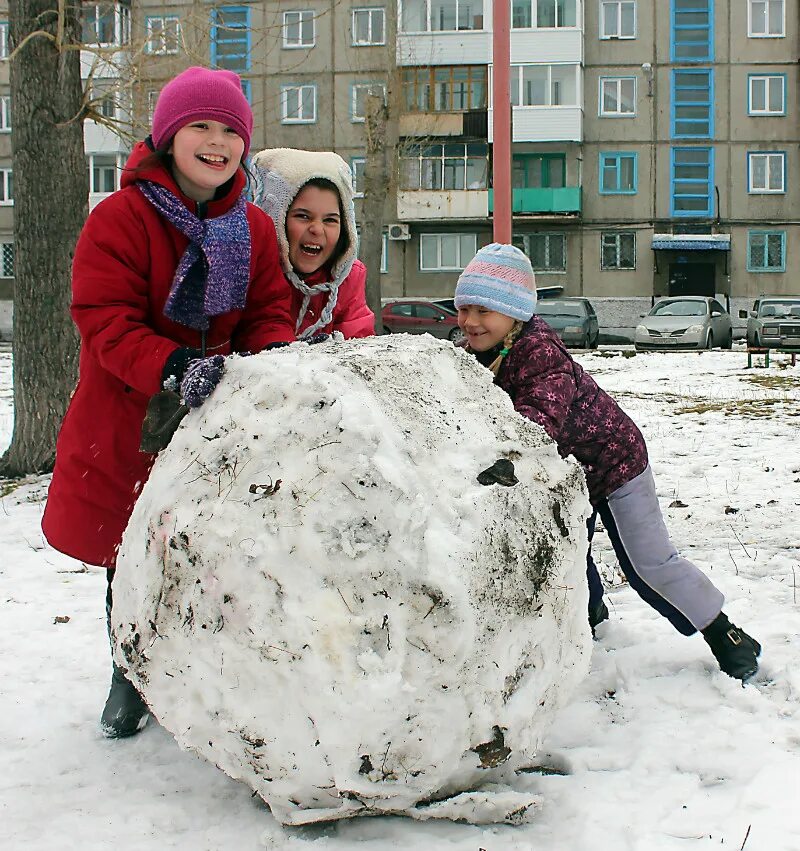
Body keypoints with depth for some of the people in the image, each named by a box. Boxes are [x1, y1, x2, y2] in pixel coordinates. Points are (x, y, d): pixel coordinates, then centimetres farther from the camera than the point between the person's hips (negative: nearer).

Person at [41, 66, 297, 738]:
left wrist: (274, 352, -21)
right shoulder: (120, 218, -12)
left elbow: (267, 313, 3)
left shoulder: (254, 229, 4)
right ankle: (131, 677, 32)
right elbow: (104, 322, -19)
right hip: (127, 417, -2)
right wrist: (173, 366, -35)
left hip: (221, 413, 3)